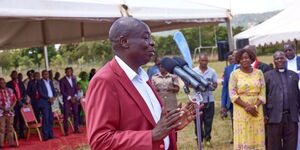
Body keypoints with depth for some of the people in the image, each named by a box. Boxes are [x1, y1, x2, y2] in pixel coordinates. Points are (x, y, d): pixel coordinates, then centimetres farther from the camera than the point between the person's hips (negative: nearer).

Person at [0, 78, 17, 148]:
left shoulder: (10, 91, 10)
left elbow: (15, 99, 9)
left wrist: (11, 107, -5)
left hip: (10, 112, 4)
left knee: (10, 128, 8)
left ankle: (11, 143, 14)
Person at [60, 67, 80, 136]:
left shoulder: (74, 79, 14)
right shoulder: (62, 80, -3)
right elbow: (62, 91, -7)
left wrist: (75, 96, 0)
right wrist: (69, 98, -11)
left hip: (74, 99, 5)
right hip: (67, 100, -5)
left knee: (76, 114, 5)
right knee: (66, 116, -5)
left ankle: (76, 129, 14)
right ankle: (66, 131, 0)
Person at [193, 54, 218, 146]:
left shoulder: (212, 71, 3)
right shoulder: (193, 71, 1)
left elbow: (215, 85, 6)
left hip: (209, 99, 1)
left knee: (208, 121, 5)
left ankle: (207, 139, 17)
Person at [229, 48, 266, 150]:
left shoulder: (259, 73, 6)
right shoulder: (235, 74, 0)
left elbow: (263, 93, 3)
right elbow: (233, 95, -5)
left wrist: (255, 106, -13)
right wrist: (247, 106, -14)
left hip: (257, 110, 2)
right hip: (241, 111, -2)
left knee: (257, 138, 4)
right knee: (243, 138, -1)